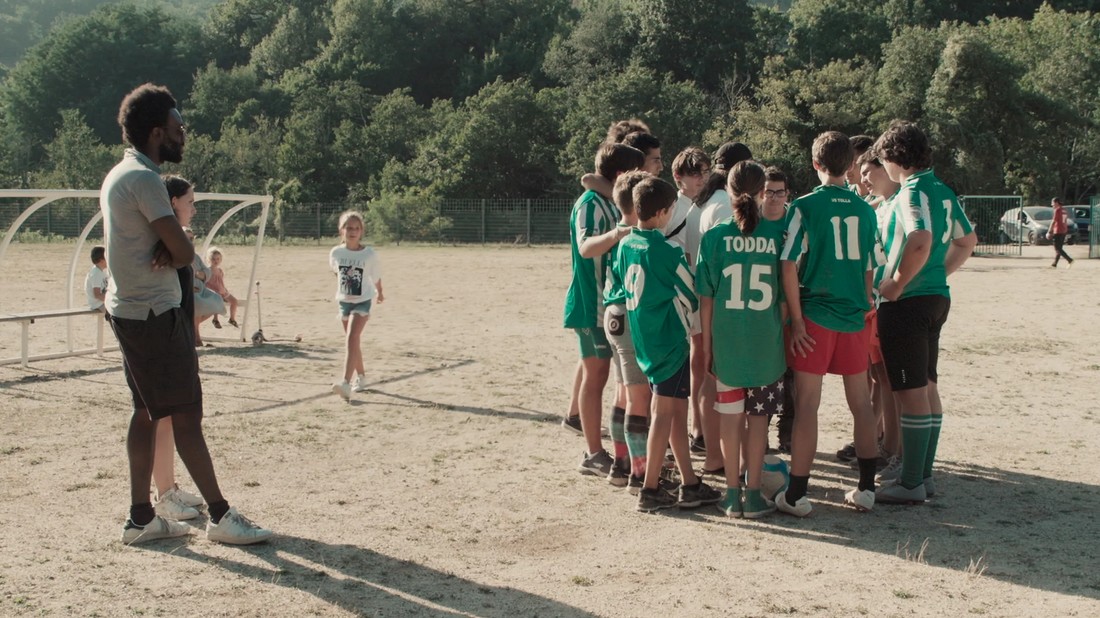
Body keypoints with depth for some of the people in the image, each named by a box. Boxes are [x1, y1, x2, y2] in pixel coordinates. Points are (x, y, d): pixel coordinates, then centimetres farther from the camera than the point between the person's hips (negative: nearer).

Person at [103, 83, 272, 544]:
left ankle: (140, 518, 17)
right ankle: (220, 516, 1)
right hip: (154, 314, -10)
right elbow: (184, 252, -21)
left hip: (129, 311, 10)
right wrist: (172, 250, 1)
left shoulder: (118, 176, 14)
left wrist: (165, 248, -5)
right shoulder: (143, 178, -17)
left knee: (147, 412, 13)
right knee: (186, 414, -5)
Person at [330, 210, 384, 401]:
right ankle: (361, 377, 34)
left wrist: (379, 293, 16)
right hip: (344, 301, 4)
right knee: (352, 341, 15)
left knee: (351, 338, -20)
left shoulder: (369, 254, -14)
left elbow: (376, 276, 2)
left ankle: (345, 382, -29)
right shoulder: (336, 253, -6)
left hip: (362, 301, -4)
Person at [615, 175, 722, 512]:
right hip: (668, 339, -7)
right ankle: (650, 490, 2)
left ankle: (690, 484, 18)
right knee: (663, 413, -1)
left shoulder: (626, 245, 3)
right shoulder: (667, 251, -16)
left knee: (677, 410, 14)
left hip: (642, 339, 7)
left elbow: (619, 287, 13)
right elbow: (691, 297, -6)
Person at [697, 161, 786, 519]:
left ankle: (732, 495, 15)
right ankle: (754, 495, 15)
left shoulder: (715, 237, -6)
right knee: (758, 416, 11)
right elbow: (785, 295, 0)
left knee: (731, 415, 10)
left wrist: (706, 344, 6)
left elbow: (705, 298, -3)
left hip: (726, 342, 0)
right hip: (766, 343, 0)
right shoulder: (777, 234, -6)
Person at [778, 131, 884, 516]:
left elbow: (789, 266, -12)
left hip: (815, 316, -4)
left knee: (807, 404, 0)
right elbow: (870, 270, 10)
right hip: (854, 318, 4)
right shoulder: (864, 210, 6)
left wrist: (797, 322, -8)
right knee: (861, 403, 12)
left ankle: (796, 495, 3)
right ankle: (866, 488, 19)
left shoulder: (805, 206, -6)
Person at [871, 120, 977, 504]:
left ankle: (911, 484, 2)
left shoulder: (911, 193, -15)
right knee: (927, 387, 14)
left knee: (911, 392, -4)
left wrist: (896, 284, -20)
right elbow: (968, 241, 22)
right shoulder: (943, 192, 12)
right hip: (937, 297, 9)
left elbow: (921, 242, -31)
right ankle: (925, 475, 22)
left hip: (907, 302, -9)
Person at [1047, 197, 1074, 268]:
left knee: (1058, 249, -8)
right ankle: (1054, 264, 14)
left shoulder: (1057, 210, -12)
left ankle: (1069, 260, -18)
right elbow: (1066, 221, 18)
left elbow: (1053, 221, -15)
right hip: (1064, 231, 9)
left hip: (1058, 231, -9)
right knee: (1058, 248, 12)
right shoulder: (1064, 210, 15)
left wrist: (1049, 232, -13)